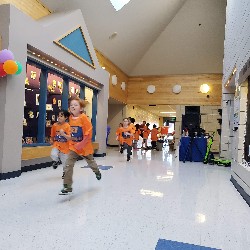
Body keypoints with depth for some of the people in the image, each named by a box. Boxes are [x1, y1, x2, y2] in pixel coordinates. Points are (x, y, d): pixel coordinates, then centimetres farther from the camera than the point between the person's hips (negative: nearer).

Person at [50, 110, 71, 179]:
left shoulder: (67, 126, -12)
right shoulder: (55, 125, -2)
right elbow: (52, 135, 12)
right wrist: (52, 140, 1)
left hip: (65, 146, -2)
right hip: (57, 144, 2)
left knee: (65, 161, 7)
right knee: (53, 154, -26)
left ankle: (65, 172, 36)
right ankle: (57, 161, 12)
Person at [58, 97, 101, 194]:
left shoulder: (83, 117, -20)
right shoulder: (71, 118, 0)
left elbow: (89, 132, -21)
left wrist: (81, 143, -24)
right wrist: (65, 135, -3)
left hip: (85, 147, -4)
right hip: (73, 147, 4)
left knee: (91, 162, 21)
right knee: (68, 165, -9)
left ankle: (97, 172, 54)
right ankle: (67, 186, 1)